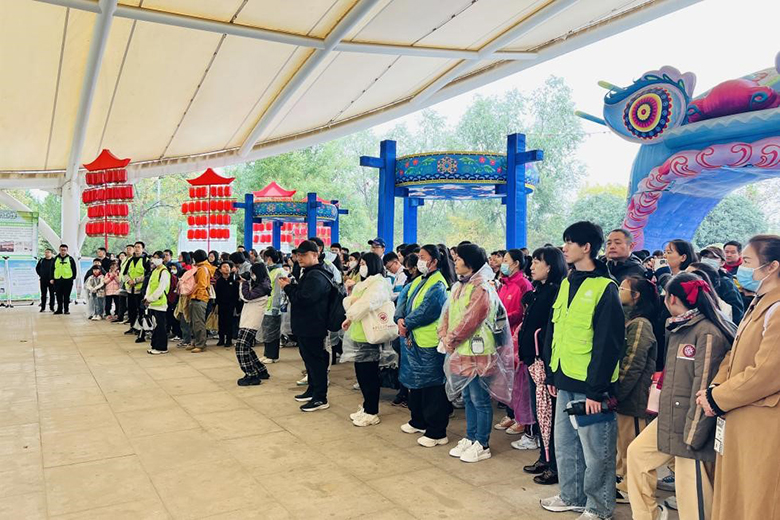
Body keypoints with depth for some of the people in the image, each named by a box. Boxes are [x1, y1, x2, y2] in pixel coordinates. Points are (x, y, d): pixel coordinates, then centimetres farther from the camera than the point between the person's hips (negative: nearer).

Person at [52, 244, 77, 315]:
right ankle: (59, 309, 14)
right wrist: (52, 278, 6)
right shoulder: (56, 259, 10)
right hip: (58, 280, 2)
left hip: (67, 280, -2)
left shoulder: (70, 259, 3)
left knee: (66, 296, 2)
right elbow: (52, 269, 13)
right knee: (59, 296, 6)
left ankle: (66, 309, 9)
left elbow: (74, 269, 5)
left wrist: (73, 278, 0)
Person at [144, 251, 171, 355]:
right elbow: (149, 285, 17)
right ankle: (155, 345, 23)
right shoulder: (154, 271, 16)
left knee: (161, 326, -3)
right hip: (153, 303, 8)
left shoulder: (164, 272, -12)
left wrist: (150, 299, -14)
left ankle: (162, 348, 3)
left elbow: (160, 289, -17)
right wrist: (147, 297, 4)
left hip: (160, 303, -8)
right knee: (155, 325, 14)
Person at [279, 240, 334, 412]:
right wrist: (290, 286, 5)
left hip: (312, 327, -11)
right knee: (310, 359, 18)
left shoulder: (316, 276, -20)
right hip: (306, 325, 11)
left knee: (316, 361, -5)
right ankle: (312, 390, 30)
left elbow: (303, 299, -26)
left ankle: (320, 398, 1)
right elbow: (301, 293, 21)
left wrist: (287, 287, -13)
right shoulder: (311, 273, 16)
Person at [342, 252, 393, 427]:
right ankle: (366, 407, 27)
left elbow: (366, 304, -24)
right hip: (359, 333, 9)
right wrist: (351, 300, -7)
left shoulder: (379, 284, -12)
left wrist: (350, 317, -12)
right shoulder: (363, 284, 19)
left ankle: (372, 412, 6)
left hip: (369, 334, -9)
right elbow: (348, 301, 15)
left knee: (369, 373, -3)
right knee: (360, 371, 14)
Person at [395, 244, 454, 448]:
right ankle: (418, 421, 36)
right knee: (415, 381, 19)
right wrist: (400, 318, -11)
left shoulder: (438, 285, -15)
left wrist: (407, 324, -13)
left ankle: (437, 432, 7)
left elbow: (426, 311, -23)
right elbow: (403, 297, 6)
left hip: (430, 343, -9)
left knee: (432, 386, -2)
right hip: (413, 340, 9)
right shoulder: (418, 281, 13)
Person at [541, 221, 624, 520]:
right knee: (565, 444, 18)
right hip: (566, 381, 8)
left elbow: (609, 343, -17)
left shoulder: (604, 288, -13)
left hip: (589, 384, -8)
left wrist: (596, 389, -18)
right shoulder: (567, 283, 11)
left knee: (595, 449, 6)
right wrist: (553, 374, 13)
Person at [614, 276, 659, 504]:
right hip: (619, 393, 8)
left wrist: (615, 391, -15)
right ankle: (621, 478, 29)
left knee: (631, 441, 3)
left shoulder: (640, 324, -14)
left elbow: (632, 364, -17)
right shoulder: (625, 320, 13)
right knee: (621, 439, 17)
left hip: (630, 395, -8)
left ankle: (631, 488, 14)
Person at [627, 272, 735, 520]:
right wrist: (663, 412, 20)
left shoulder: (708, 333, -18)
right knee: (637, 453, 14)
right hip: (668, 419, 10)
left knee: (691, 488, -2)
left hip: (691, 424, -10)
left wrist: (692, 435, -19)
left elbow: (704, 387, -20)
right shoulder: (678, 328, 13)